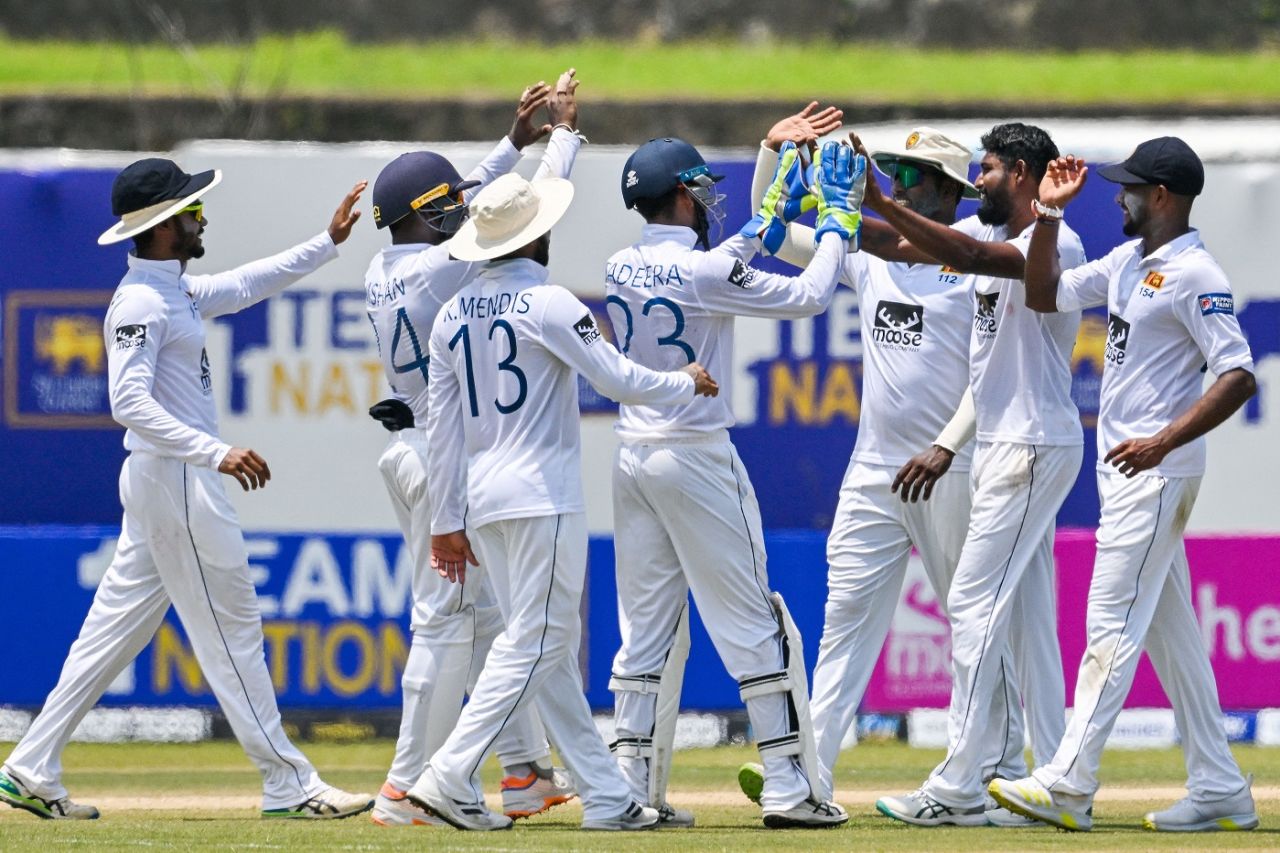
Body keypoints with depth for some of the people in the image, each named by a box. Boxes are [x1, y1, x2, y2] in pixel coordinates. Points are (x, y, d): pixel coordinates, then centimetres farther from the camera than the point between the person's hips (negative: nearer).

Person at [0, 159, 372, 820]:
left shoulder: (176, 292, 14)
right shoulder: (141, 304, -17)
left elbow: (245, 286, 28)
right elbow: (130, 403, -26)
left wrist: (328, 242, 21)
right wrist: (216, 454, -32)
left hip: (162, 482, 10)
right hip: (175, 479, -10)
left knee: (117, 628, 10)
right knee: (231, 627, -4)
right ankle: (288, 785, 0)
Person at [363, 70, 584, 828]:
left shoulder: (383, 271, 6)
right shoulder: (441, 268, -18)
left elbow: (467, 203, 23)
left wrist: (515, 140, 21)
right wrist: (566, 132, -1)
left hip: (416, 447, 10)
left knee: (491, 612, 15)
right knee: (447, 621, -6)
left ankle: (527, 771, 19)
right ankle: (407, 791, -5)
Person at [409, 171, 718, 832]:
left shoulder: (454, 315, 10)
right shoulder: (547, 304, -10)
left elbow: (442, 427, 11)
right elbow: (619, 381, -11)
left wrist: (447, 522, 14)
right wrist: (687, 383, 8)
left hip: (480, 500, 8)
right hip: (542, 496, -8)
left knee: (550, 648, 9)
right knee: (533, 644, -7)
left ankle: (605, 795, 9)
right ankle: (450, 777, -16)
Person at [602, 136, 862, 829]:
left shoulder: (620, 271, 6)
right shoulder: (703, 271, -15)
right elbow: (809, 296, -11)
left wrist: (774, 213, 25)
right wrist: (838, 216, 1)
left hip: (633, 459, 7)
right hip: (696, 459, -7)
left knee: (646, 629, 10)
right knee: (754, 627, -1)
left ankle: (632, 789, 7)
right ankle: (787, 787, -2)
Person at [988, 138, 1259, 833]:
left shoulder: (1194, 276, -16)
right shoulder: (1128, 262, 13)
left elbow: (1238, 377, -22)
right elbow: (1045, 295, 19)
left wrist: (1164, 441, -28)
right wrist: (1048, 215, 8)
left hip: (1157, 473, -10)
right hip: (1126, 471, 10)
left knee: (1112, 626, -11)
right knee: (1171, 632, 10)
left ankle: (1068, 786, -14)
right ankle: (1220, 793, 12)